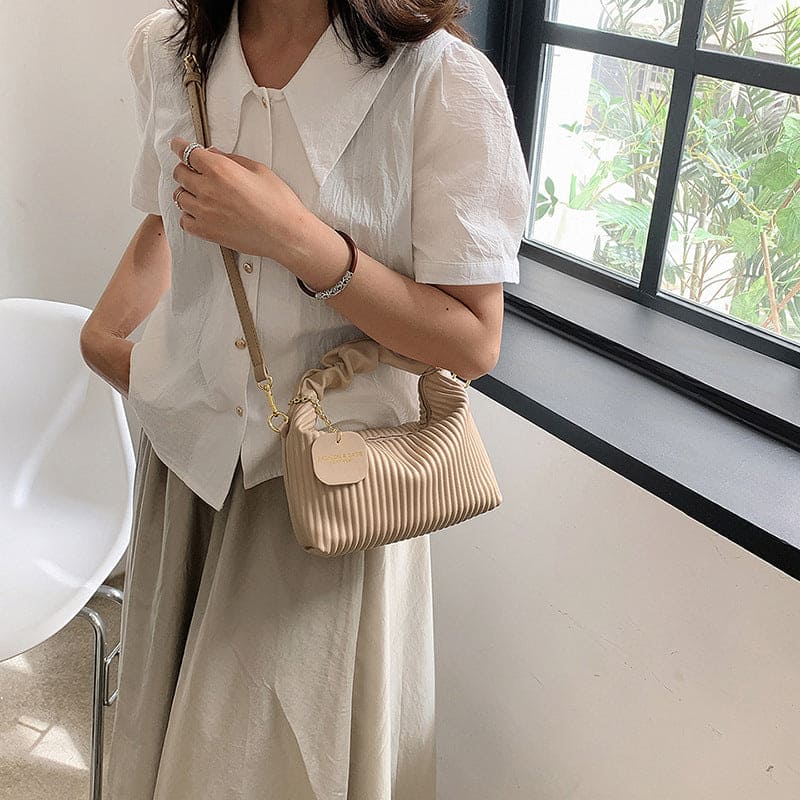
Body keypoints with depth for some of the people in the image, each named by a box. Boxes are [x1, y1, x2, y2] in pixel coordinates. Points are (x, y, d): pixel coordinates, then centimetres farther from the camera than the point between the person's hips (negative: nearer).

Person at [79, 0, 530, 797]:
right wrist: (99, 331, 10)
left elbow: (472, 344, -20)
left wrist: (292, 236, -27)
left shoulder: (444, 82, -20)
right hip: (189, 447, 5)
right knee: (166, 735, 22)